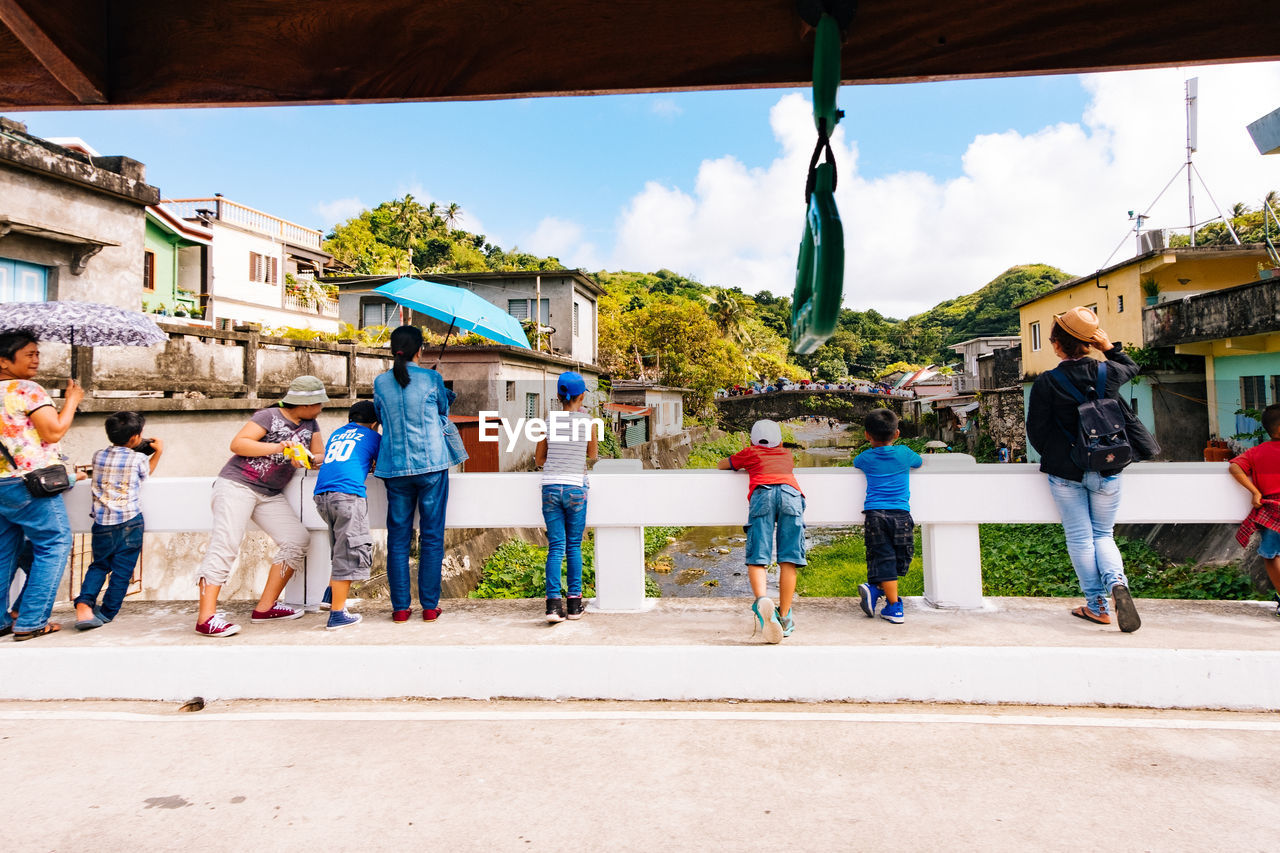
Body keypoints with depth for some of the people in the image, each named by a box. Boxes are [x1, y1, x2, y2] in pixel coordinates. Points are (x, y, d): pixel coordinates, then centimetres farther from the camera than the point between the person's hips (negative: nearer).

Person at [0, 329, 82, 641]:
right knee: (54, 544, 1)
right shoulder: (28, 389, -12)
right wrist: (72, 400, -3)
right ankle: (31, 623, -1)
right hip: (29, 485, -8)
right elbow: (54, 432, -15)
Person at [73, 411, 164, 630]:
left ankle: (84, 603, -2)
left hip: (102, 523, 4)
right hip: (129, 522, -4)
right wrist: (158, 452, 28)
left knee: (99, 565, 19)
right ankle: (106, 613, 13)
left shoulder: (98, 456, 7)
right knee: (122, 570, 7)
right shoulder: (138, 458, -4)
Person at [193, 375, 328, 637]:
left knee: (298, 539, -5)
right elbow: (237, 444, -14)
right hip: (237, 485, -7)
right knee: (226, 543, -16)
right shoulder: (269, 417, -8)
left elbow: (321, 456, 7)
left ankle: (266, 607, 1)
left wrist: (305, 459, -15)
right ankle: (206, 618, -19)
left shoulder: (310, 425, 11)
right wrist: (278, 448, -21)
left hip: (270, 495, 7)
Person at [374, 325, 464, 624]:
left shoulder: (380, 383, 3)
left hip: (395, 467, 2)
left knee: (398, 537, 9)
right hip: (432, 464, -2)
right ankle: (430, 606, 9)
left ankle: (400, 607, 12)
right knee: (432, 537, 5)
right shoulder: (432, 379, -4)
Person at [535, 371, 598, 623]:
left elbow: (539, 459, 11)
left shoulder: (549, 421, 3)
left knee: (555, 547, 4)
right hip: (576, 488, -1)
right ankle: (574, 602, 13)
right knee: (574, 547, 10)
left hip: (550, 488, 1)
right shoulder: (587, 422, -2)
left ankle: (553, 602, -5)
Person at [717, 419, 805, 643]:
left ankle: (761, 600, -33)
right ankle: (784, 616, -3)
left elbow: (722, 465, 50)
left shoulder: (750, 453, 34)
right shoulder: (786, 454, 40)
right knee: (788, 559, 1)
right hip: (791, 492, 2)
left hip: (762, 492, -1)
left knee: (757, 558, -6)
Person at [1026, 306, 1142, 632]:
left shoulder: (1046, 382, -14)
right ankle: (1117, 582, -10)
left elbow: (1036, 430, -7)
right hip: (1107, 470, 3)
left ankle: (1097, 606, 11)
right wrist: (1109, 346, 12)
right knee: (1103, 534, 16)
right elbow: (1132, 367, 23)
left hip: (1065, 472, -3)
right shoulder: (1109, 372, -4)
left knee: (1080, 538, 7)